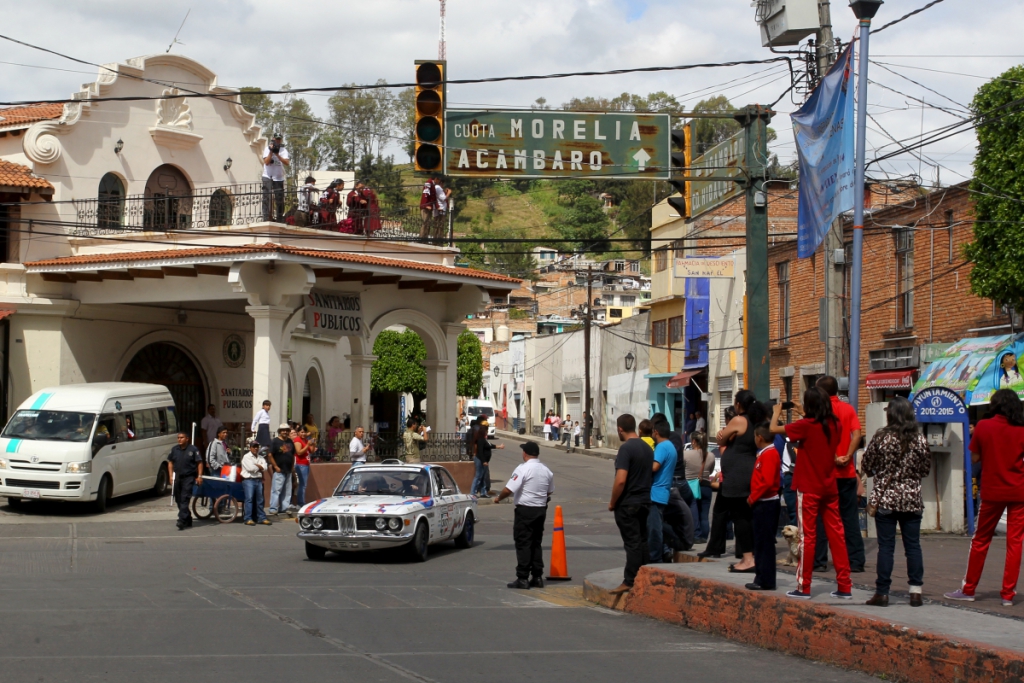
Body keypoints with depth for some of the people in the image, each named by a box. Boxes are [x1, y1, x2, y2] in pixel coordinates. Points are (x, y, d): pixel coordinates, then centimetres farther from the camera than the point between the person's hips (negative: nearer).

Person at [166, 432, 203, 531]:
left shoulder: (193, 449, -5)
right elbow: (170, 463, 14)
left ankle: (182, 521, -18)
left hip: (189, 478, -6)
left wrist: (199, 476, -11)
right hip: (177, 478, 6)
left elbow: (199, 463, -3)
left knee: (184, 499, -13)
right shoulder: (174, 449, 9)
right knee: (179, 500, 10)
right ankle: (188, 521, 23)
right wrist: (171, 476, 6)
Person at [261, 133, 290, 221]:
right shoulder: (268, 148, 1)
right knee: (267, 198, -10)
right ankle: (266, 219, -12)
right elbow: (266, 162, -11)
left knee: (280, 200, 4)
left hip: (279, 178, 2)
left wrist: (277, 154, -21)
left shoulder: (283, 150, 3)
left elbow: (287, 163, -13)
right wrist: (271, 151, -19)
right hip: (268, 177, -2)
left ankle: (280, 220, 12)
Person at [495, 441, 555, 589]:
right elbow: (550, 492, 18)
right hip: (541, 510, 7)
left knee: (523, 544, -3)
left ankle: (523, 579, -5)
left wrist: (499, 498, -2)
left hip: (525, 510, -7)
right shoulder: (546, 470, 7)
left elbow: (509, 489, -20)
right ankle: (537, 577, 15)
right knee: (536, 544, 14)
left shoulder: (523, 469, -15)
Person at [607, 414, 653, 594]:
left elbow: (620, 480, -24)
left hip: (627, 503, -8)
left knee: (632, 543, -5)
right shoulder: (647, 448, 9)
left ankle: (629, 582, -2)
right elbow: (651, 474, 18)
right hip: (644, 501, 8)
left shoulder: (626, 449, -18)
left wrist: (612, 502, -12)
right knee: (642, 541, 13)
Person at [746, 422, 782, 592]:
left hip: (766, 503, -10)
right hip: (763, 503, 10)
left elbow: (766, 482, -23)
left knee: (764, 543, -7)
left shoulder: (768, 454, -15)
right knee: (761, 543, 13)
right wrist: (753, 498, 11)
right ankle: (762, 579, 17)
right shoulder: (765, 453, 15)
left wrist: (752, 498, -14)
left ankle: (766, 581, -6)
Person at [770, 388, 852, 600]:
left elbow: (774, 429, -8)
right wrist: (803, 414, 30)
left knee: (807, 536, -1)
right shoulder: (834, 425, 2)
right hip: (830, 487, 5)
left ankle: (804, 587, 3)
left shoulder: (806, 426, -15)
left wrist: (776, 412, 11)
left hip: (809, 489, -5)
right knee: (836, 534, 7)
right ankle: (845, 586, 9)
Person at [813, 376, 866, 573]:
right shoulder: (848, 409, 7)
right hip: (847, 472, 4)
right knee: (850, 518, 6)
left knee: (820, 518, 3)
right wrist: (847, 457, -10)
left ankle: (819, 560, 3)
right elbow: (857, 434, -6)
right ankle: (855, 561, 4)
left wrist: (834, 458, -12)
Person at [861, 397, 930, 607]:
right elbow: (926, 469, 10)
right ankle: (915, 591, 5)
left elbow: (866, 466, -1)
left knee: (886, 547, 1)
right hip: (912, 500, 2)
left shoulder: (882, 438, -8)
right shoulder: (920, 439, -1)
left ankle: (882, 593, 3)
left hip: (885, 499, -2)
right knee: (913, 546, 6)